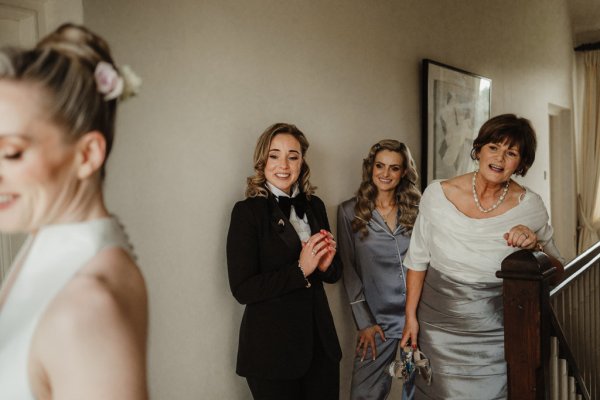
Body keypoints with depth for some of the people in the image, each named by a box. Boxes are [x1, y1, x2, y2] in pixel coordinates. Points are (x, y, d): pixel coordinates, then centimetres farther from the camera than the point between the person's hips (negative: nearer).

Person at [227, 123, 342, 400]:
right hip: (272, 349, -5)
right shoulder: (247, 211, -11)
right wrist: (300, 270, -20)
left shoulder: (315, 206, 5)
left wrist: (325, 264, -10)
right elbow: (242, 289, -15)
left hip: (321, 342, 5)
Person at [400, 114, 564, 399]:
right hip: (437, 329, 1)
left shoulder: (530, 206, -10)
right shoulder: (437, 194, -10)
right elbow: (418, 259, 0)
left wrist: (535, 246, -21)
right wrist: (411, 317, 3)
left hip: (494, 337, 0)